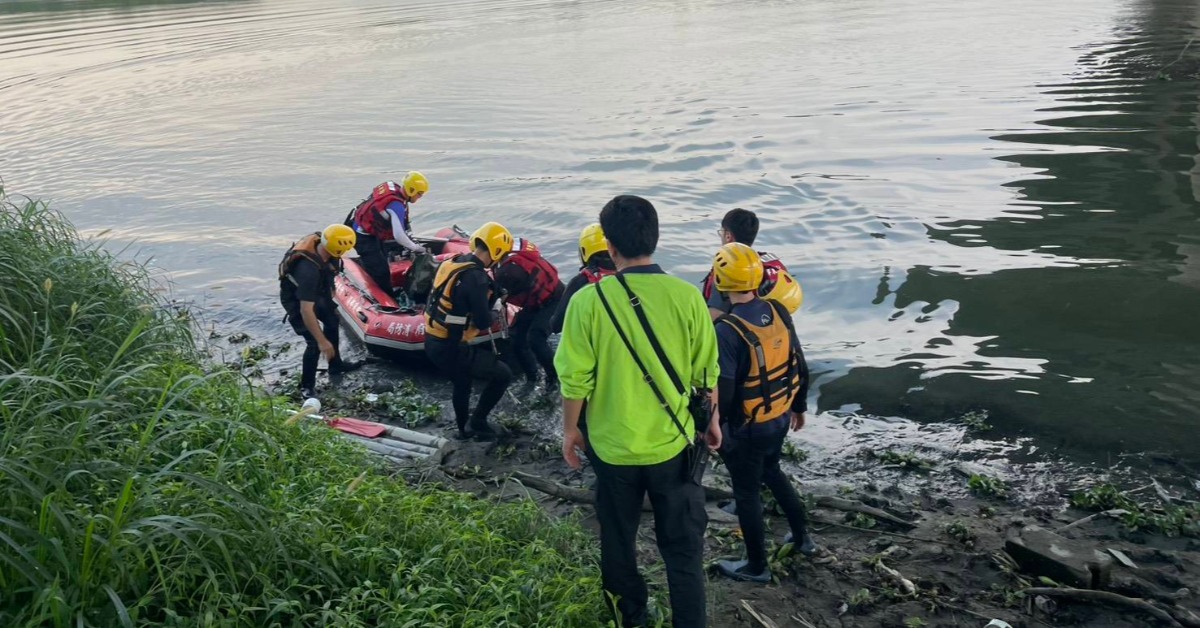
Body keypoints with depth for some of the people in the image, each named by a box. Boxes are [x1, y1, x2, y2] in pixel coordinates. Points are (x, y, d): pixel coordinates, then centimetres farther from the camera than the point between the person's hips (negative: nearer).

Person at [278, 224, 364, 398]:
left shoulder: (319, 242, -25)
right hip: (296, 300, -9)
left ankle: (335, 364, 46)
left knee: (332, 320, 24)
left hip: (315, 290, 9)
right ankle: (307, 387, 10)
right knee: (315, 343, -10)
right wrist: (322, 341, -39)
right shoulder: (309, 270, -46)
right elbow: (306, 310, -44)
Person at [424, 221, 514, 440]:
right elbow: (483, 322, -20)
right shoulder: (476, 277, -21)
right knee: (503, 374, 5)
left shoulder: (452, 263, 4)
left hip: (433, 341, 9)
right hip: (451, 348, -9)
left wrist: (490, 298, 12)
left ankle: (464, 428, 49)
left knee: (462, 383, 32)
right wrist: (497, 313, 1)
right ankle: (478, 421, 14)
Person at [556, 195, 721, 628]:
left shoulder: (589, 300, -17)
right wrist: (711, 421, 13)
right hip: (672, 442, 0)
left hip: (612, 445, 0)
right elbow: (705, 372, -4)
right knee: (682, 548, 15)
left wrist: (571, 429, 6)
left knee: (619, 543, 22)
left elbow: (575, 378, -11)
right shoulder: (686, 296, -13)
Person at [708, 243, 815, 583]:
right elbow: (799, 366, 5)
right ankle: (802, 536, 42)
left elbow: (722, 390, -24)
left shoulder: (727, 330, -26)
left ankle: (757, 566, 25)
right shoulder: (779, 312, -6)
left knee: (747, 492, 11)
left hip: (746, 428, -7)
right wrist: (799, 406, 19)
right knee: (771, 472, 30)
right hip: (780, 418, 7)